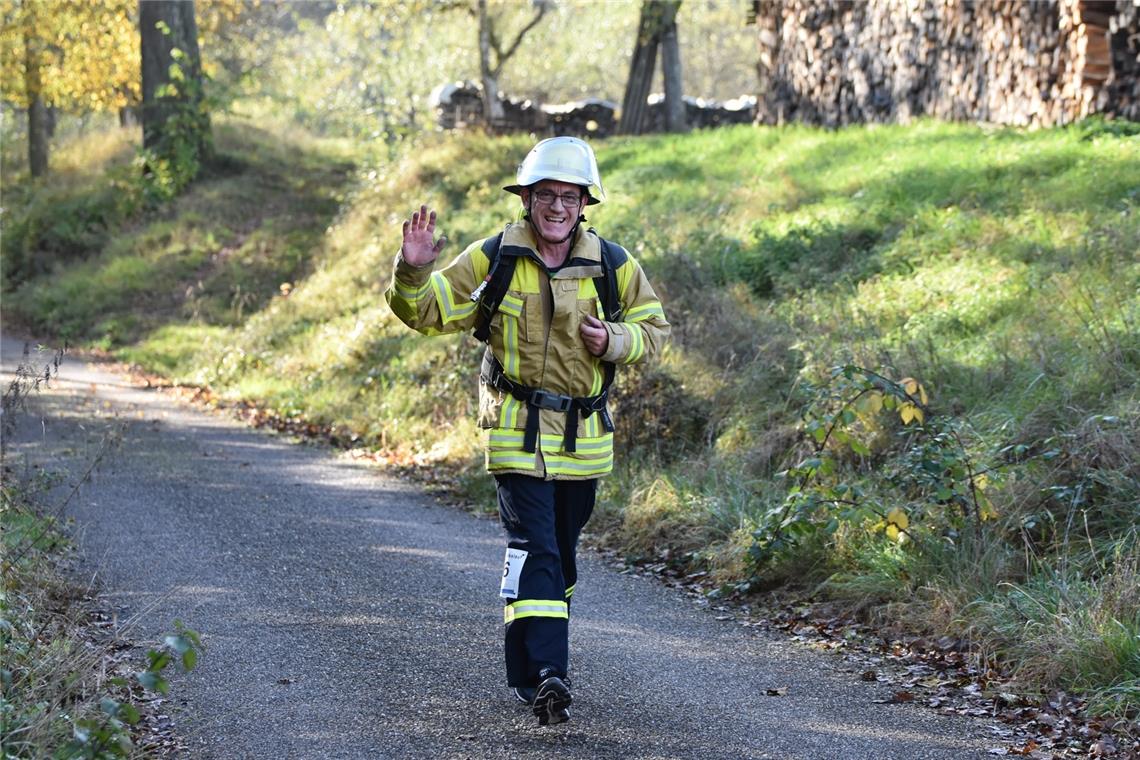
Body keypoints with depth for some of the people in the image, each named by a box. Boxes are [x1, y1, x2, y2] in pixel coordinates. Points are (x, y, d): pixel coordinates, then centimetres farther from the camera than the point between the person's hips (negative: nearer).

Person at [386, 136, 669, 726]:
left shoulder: (613, 266, 0)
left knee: (561, 555, 14)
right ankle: (547, 673, -24)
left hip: (584, 438, 3)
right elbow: (425, 311, -4)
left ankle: (528, 664, 30)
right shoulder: (493, 259, -5)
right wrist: (414, 271, -25)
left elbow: (653, 329, 9)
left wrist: (614, 340, -12)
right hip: (517, 431, -3)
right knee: (534, 550, -17)